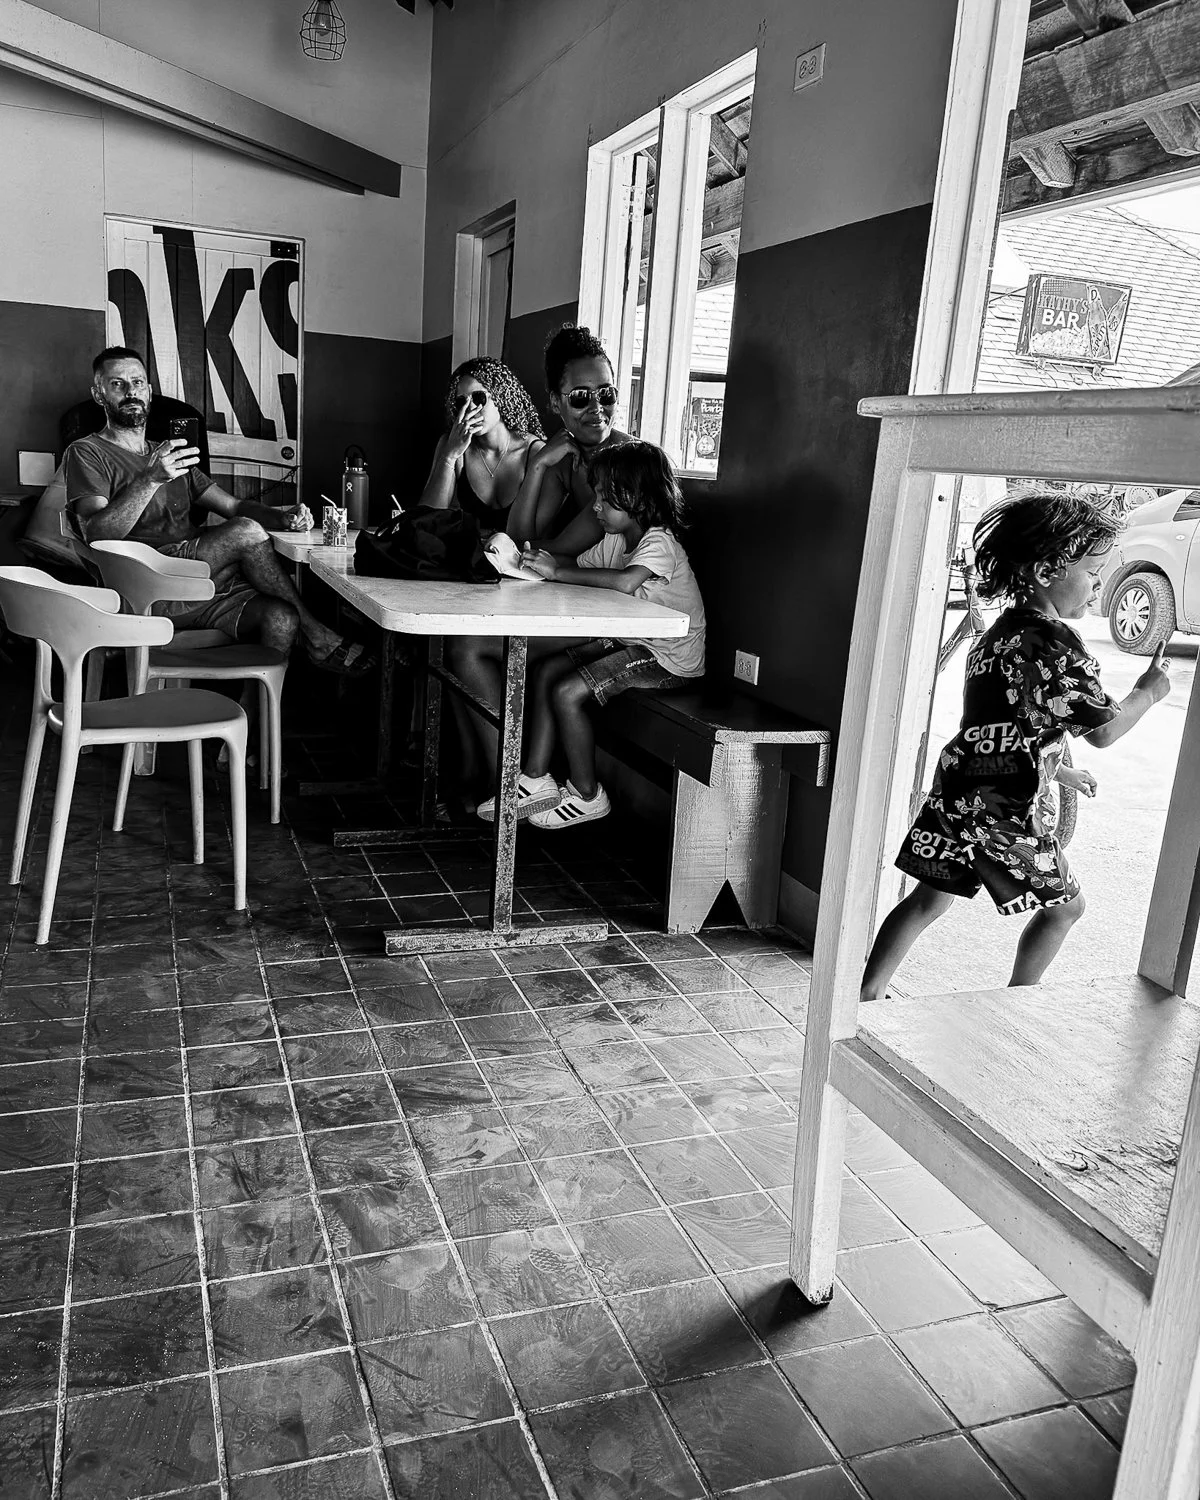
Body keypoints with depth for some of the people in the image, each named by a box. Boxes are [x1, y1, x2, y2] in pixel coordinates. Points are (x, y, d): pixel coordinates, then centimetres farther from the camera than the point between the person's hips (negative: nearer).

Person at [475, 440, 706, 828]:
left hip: (667, 658, -10)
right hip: (628, 641, 10)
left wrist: (557, 571, -32)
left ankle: (586, 796, 0)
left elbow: (625, 581, -39)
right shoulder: (615, 540, 9)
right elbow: (579, 565, 14)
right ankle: (535, 781, 7)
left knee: (567, 692, -18)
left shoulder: (659, 542, -20)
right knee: (546, 672, 3)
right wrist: (539, 558, -6)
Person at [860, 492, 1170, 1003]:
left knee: (929, 900, 15)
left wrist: (1060, 770, 28)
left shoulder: (1000, 630, 12)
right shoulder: (1057, 644, -17)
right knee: (1064, 905, 13)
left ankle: (867, 998, 16)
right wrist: (1147, 691, 5)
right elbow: (1103, 731, -12)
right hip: (1006, 809, -8)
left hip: (957, 789, 8)